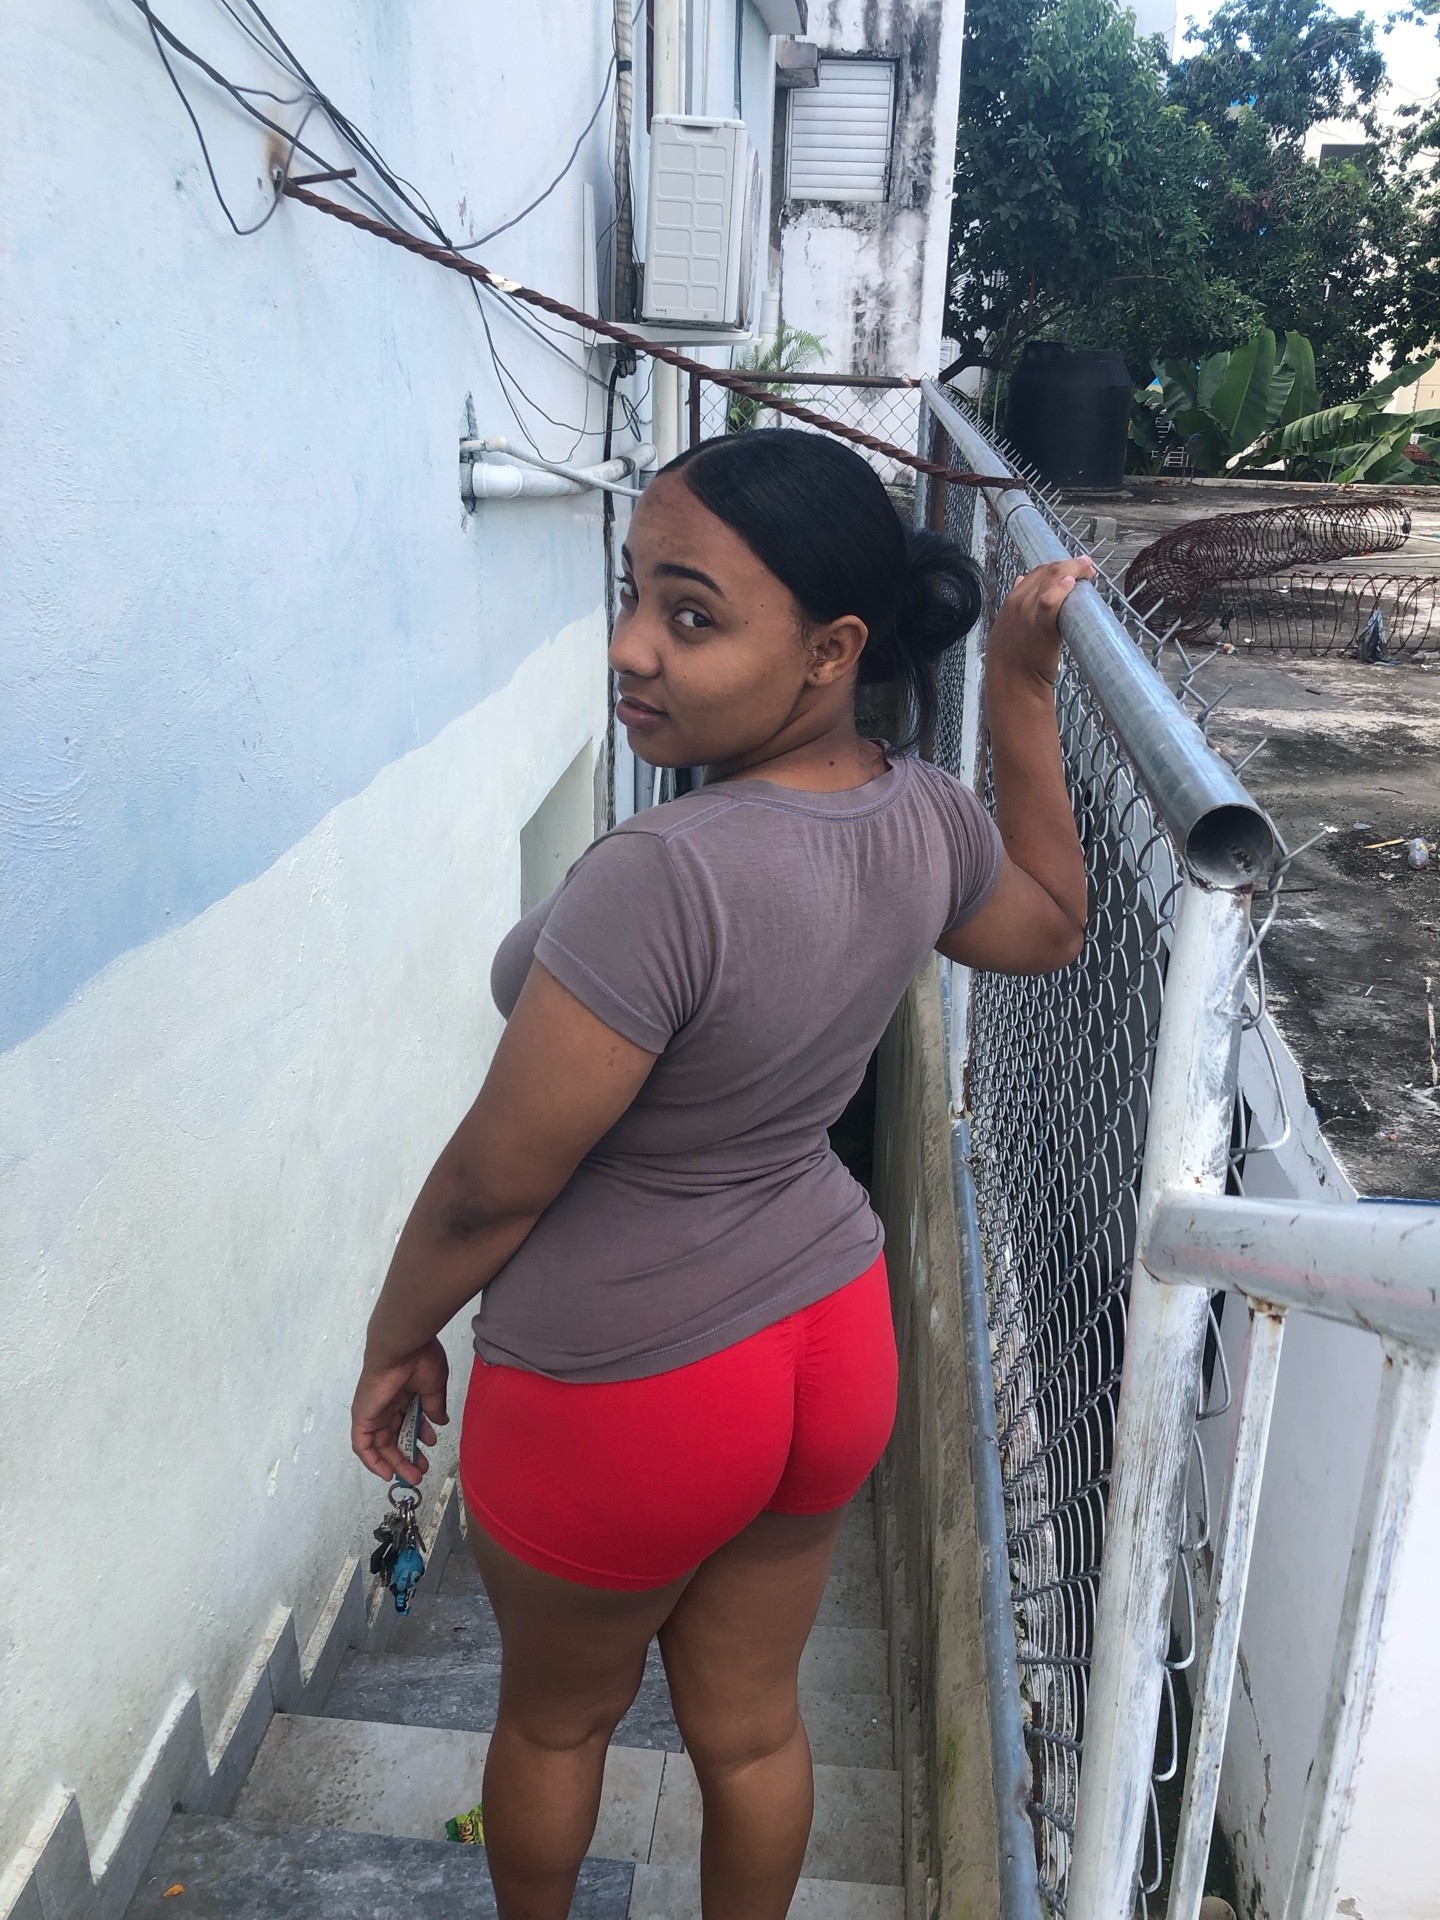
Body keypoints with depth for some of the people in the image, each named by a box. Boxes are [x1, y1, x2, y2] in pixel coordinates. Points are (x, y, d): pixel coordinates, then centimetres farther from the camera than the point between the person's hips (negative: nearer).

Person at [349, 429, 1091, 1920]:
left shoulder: (664, 877, -33)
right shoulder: (927, 818, -10)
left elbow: (491, 1185, -23)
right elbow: (1051, 926, 13)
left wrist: (396, 1338, -3)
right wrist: (1023, 688, 8)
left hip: (620, 1394, -5)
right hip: (832, 1343, 6)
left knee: (554, 1718, 26)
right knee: (749, 1720, 27)